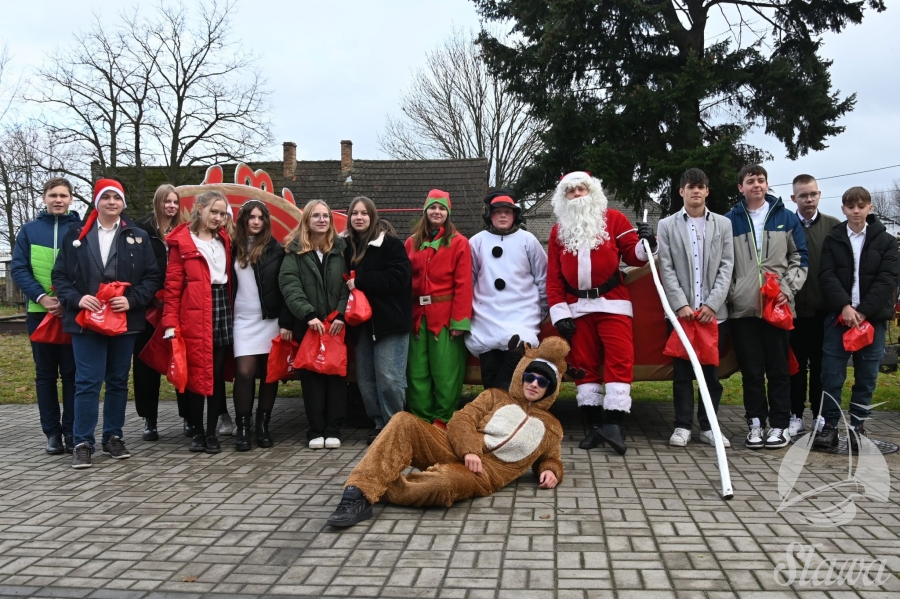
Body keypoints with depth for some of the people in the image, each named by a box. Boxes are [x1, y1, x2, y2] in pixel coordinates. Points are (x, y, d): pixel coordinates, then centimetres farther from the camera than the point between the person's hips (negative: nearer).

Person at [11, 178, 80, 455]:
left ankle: (72, 431, 9)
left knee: (72, 373, 2)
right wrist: (41, 297, -11)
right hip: (39, 312, 2)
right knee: (46, 374, 6)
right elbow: (18, 269, 3)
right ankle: (52, 432, 13)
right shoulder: (29, 230, 9)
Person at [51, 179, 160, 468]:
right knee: (87, 382, -4)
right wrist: (76, 298, -12)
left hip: (125, 321, 1)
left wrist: (132, 300, -12)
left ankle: (113, 437, 21)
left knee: (118, 381, 10)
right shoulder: (76, 234, 7)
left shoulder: (138, 237, 6)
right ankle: (83, 442, 4)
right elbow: (59, 275, 5)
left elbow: (152, 277, 2)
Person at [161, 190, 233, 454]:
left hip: (222, 307, 4)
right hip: (194, 315, -4)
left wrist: (228, 309, 6)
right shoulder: (182, 241, -1)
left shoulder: (224, 240, 15)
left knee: (218, 372, 5)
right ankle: (198, 431, 13)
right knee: (196, 373, 1)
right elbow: (172, 284, -4)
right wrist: (170, 322, -11)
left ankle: (212, 431, 13)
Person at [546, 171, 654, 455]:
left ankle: (613, 423, -11)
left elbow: (632, 256, 1)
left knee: (619, 360, -12)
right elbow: (553, 276, 7)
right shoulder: (558, 231, 11)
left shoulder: (614, 219, 4)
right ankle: (595, 425, 12)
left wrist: (646, 245, -21)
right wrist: (559, 312, 0)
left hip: (612, 302, -3)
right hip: (577, 307, 3)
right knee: (584, 364, 5)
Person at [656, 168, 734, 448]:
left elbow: (726, 267, 2)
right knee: (682, 370, 3)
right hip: (681, 310, -1)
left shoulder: (723, 224, 10)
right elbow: (666, 269, -1)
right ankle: (683, 426, 10)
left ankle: (708, 426, 15)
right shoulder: (667, 225, 6)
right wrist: (681, 304, -12)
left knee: (711, 370, 6)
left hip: (713, 311, 1)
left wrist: (711, 304, -9)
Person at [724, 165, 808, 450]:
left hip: (778, 306, 0)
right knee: (751, 370, 5)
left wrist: (788, 288, -5)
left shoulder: (787, 218, 9)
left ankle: (780, 425, 12)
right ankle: (756, 423, 14)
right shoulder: (729, 220, 8)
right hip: (742, 307, 0)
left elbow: (800, 258, 8)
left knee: (778, 368, 4)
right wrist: (729, 293, -2)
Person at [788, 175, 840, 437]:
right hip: (794, 308, -1)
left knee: (822, 365, 10)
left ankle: (820, 415, 20)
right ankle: (796, 415, 16)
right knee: (796, 365, 7)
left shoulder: (834, 226, 4)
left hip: (824, 309, 1)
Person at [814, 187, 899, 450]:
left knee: (867, 375, 5)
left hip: (872, 317, 0)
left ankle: (858, 426, 15)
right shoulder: (832, 239, 8)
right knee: (832, 374, -2)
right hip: (838, 315, 0)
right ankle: (829, 426, 4)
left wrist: (863, 310, -14)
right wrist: (845, 306, -16)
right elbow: (827, 276, -2)